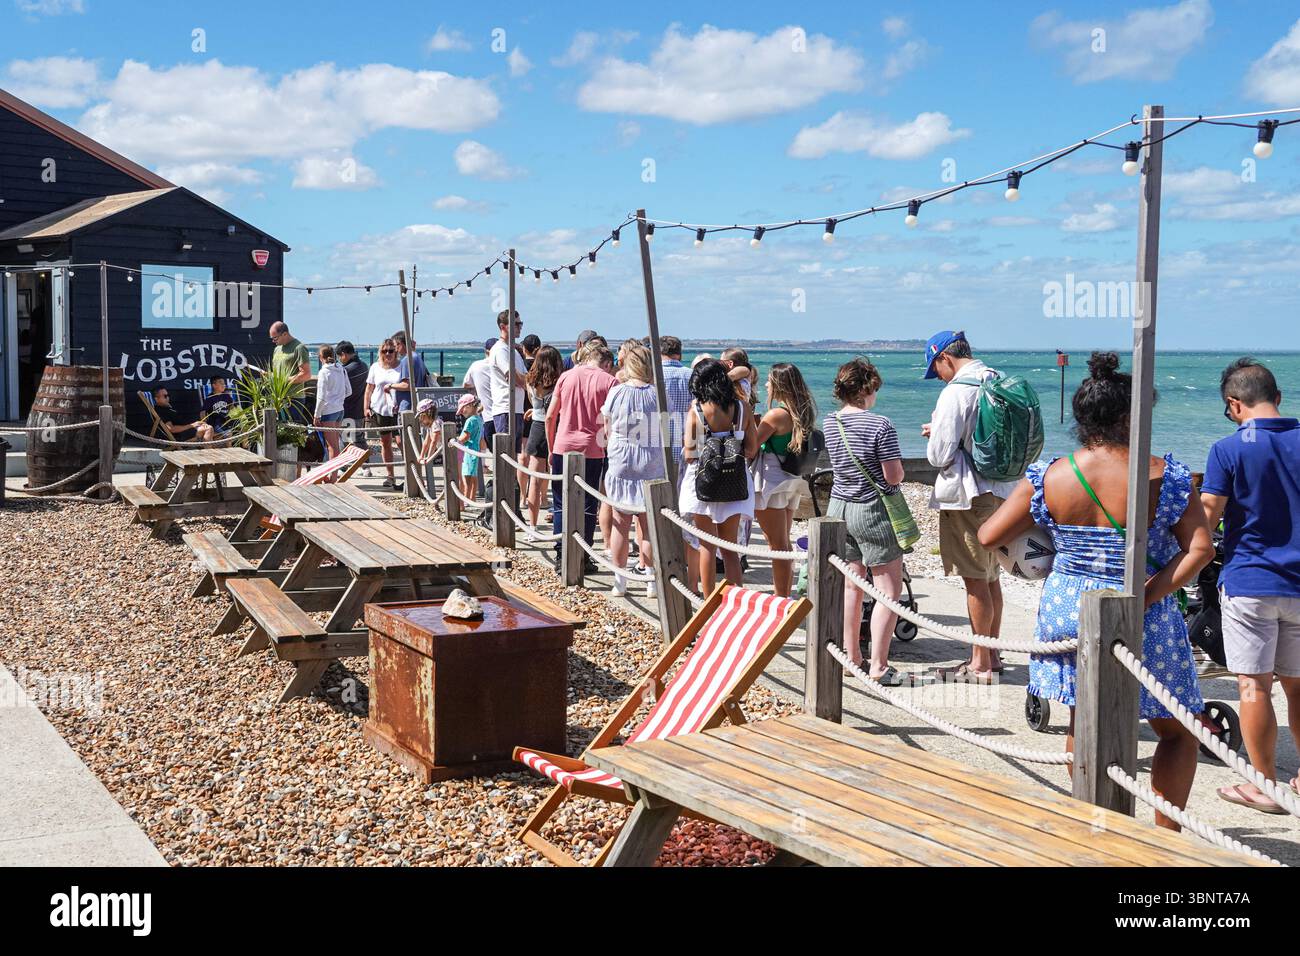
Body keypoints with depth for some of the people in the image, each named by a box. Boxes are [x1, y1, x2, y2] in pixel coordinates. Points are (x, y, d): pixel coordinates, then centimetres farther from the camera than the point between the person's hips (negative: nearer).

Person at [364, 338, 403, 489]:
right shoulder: (375, 367, 9)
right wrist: (366, 407, 6)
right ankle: (390, 476, 16)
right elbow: (369, 389, 11)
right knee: (385, 443, 9)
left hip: (397, 409, -3)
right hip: (379, 409, 3)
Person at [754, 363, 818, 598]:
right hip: (793, 481, 8)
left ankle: (780, 599, 0)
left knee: (777, 545, -3)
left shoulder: (776, 415, -18)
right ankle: (784, 595, 24)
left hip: (771, 481, -8)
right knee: (784, 543, 18)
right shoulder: (804, 412, 6)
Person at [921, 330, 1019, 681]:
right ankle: (992, 655, 25)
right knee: (990, 577, 16)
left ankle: (980, 664, 5)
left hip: (969, 497, -8)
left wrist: (934, 434, 5)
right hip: (1001, 491, 8)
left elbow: (940, 456, -17)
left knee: (975, 580, -1)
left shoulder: (956, 392, -16)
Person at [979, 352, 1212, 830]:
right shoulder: (1165, 475, -13)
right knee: (1176, 731, 17)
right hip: (1144, 622, -2)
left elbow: (987, 536, -4)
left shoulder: (1048, 477, -8)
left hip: (1067, 611, 3)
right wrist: (1153, 592, -15)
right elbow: (1200, 547, -15)